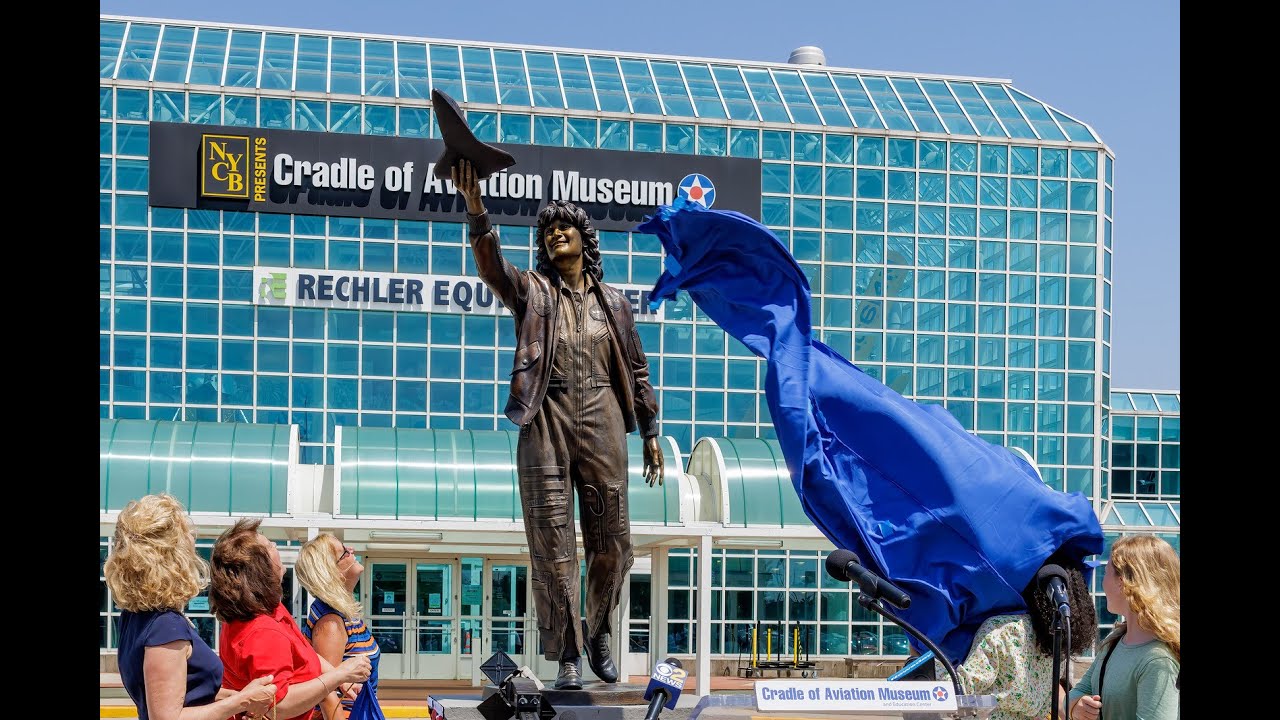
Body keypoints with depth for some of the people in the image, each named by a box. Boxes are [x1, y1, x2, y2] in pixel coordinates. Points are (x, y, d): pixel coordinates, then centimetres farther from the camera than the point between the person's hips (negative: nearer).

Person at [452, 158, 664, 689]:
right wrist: (475, 208, -31)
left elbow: (636, 370, 16)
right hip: (547, 419, -2)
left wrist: (650, 434, 14)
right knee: (552, 539, -2)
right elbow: (490, 264, -14)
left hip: (601, 418, 2)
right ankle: (567, 654, 6)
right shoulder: (532, 291, 6)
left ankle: (599, 633, 27)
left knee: (611, 538, 4)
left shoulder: (613, 302, 13)